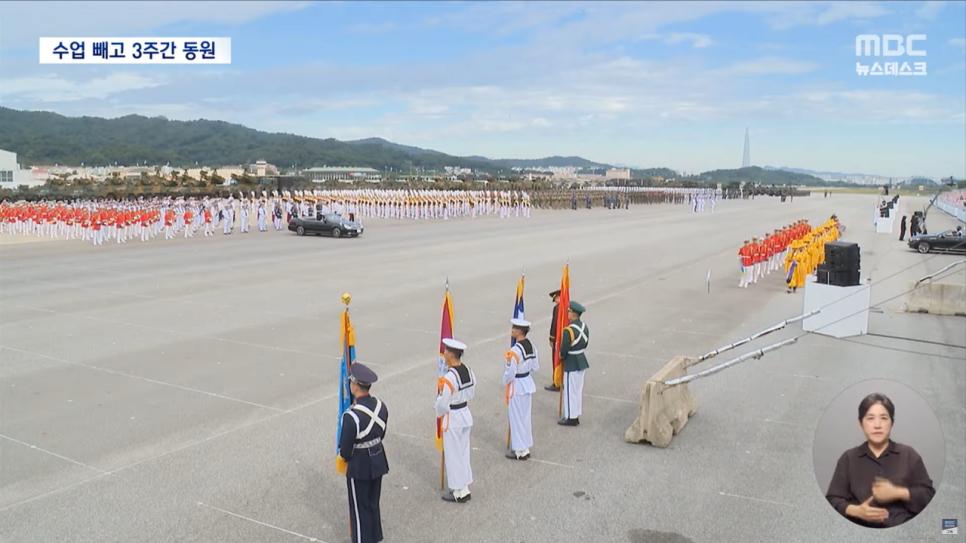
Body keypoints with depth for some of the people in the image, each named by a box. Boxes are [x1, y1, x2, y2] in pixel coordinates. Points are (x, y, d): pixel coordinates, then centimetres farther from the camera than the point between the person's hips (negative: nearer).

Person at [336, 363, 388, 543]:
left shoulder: (351, 415, -29)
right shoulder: (381, 406, -7)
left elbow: (346, 446, -19)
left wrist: (343, 459, 3)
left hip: (359, 466, -7)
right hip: (378, 461, 7)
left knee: (360, 508, 11)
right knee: (373, 504, 23)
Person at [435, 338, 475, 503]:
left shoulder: (449, 377, -26)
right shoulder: (468, 370, -2)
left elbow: (442, 404, -20)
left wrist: (439, 414, 0)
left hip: (452, 418, -8)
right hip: (466, 414, 8)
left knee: (453, 454, 8)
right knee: (463, 452, 19)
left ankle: (460, 491, 18)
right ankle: (464, 486, 31)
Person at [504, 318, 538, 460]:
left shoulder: (515, 350, -24)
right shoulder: (531, 346, 0)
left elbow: (510, 372, -20)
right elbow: (535, 367, 8)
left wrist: (505, 383, -2)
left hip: (516, 386, -8)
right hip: (528, 384, 8)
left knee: (516, 418, 5)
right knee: (525, 416, 18)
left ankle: (520, 451, 15)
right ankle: (526, 447, 29)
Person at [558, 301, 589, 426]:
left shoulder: (569, 330, -24)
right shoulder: (585, 327, 2)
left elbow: (564, 350, -21)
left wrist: (561, 356, 0)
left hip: (571, 363, -8)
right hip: (582, 360, 8)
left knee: (570, 390, 3)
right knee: (579, 389, 17)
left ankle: (571, 418, 11)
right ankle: (576, 416, 28)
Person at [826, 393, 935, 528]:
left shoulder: (909, 455, 14)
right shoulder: (848, 458, 12)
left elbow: (928, 494, 9)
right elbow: (833, 499, 7)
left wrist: (898, 493, -6)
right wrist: (856, 511, -11)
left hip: (904, 528, 1)